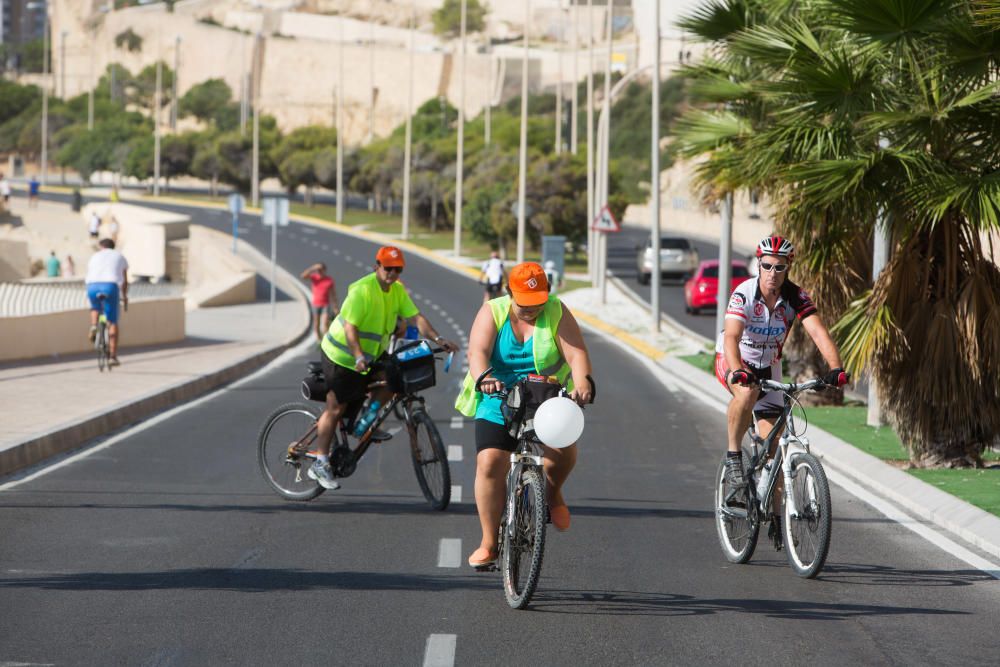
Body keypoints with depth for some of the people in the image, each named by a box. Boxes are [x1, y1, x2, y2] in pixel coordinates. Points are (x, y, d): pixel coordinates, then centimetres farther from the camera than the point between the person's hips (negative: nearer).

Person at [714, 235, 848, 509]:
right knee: (748, 392, -41)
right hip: (732, 361, -3)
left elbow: (818, 332, -28)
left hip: (768, 367, 3)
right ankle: (733, 457, -22)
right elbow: (731, 337, -37)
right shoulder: (744, 294, -25)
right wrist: (738, 372, -56)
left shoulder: (796, 297, -16)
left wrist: (836, 368, -44)